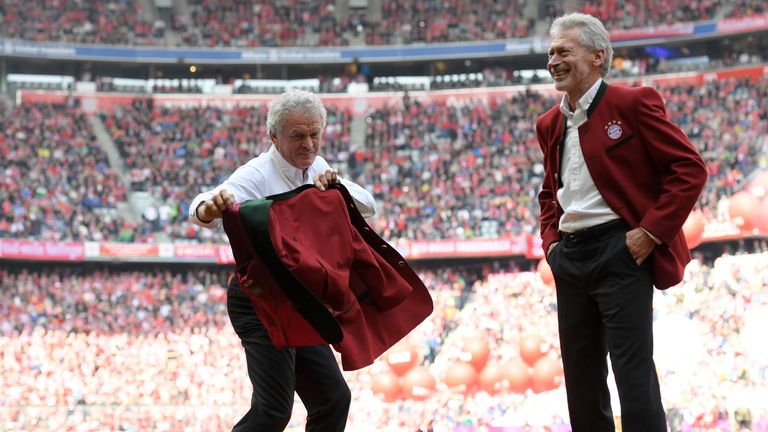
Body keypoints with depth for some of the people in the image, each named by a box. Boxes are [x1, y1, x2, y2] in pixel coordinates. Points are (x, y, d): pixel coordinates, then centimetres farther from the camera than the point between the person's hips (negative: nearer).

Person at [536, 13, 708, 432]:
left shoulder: (632, 103, -7)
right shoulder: (550, 124, 15)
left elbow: (690, 168, -9)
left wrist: (651, 230, -14)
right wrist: (550, 241, 12)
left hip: (621, 251, -7)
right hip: (570, 257, 7)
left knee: (633, 372, -11)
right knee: (581, 378, 10)